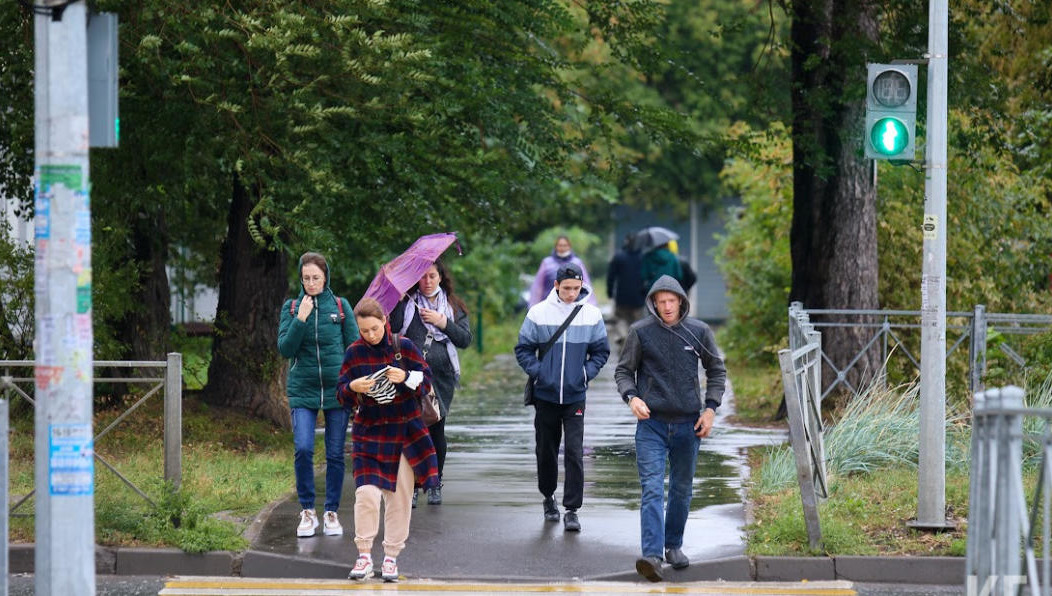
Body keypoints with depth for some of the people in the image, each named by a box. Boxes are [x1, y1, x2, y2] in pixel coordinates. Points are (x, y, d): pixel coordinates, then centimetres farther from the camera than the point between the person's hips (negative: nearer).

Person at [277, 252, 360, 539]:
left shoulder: (341, 306, 4)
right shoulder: (291, 308, 5)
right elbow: (285, 349, -3)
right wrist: (300, 319, -15)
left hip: (337, 389, 0)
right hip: (303, 389, 0)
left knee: (335, 454, 3)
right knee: (303, 449, -14)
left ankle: (332, 513, 14)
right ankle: (307, 512, -1)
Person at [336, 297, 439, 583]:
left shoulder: (404, 346, -2)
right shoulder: (354, 352, -2)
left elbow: (427, 379, 1)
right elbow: (341, 393, 2)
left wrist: (406, 377, -19)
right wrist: (353, 388, -21)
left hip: (405, 432, 1)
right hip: (368, 434, -1)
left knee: (400, 496, 4)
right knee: (366, 494, -14)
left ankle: (391, 557, 15)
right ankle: (364, 556, -3)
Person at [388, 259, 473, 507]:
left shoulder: (454, 307, 13)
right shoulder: (405, 303, 8)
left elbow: (466, 339, 6)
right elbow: (392, 329, -5)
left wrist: (443, 323, -5)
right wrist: (395, 305, -16)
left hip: (441, 376, 1)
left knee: (436, 430, 2)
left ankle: (435, 485, 16)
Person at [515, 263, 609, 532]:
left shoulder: (592, 315, -1)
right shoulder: (539, 313, -4)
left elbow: (601, 351, 10)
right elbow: (523, 348, 3)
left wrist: (587, 373, -4)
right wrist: (537, 371, -9)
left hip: (575, 396, -1)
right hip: (546, 395, 1)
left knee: (574, 452, -9)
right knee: (546, 450, 12)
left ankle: (572, 509, -7)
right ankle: (548, 496, 32)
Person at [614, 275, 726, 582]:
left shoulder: (699, 332, 2)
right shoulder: (640, 332, -2)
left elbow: (717, 371, 12)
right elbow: (623, 370, 5)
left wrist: (710, 407, 1)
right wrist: (631, 397, -14)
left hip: (688, 424, 3)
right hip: (651, 423, -3)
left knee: (682, 490, 14)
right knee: (652, 490, -13)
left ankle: (674, 545, 30)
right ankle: (652, 554, -23)